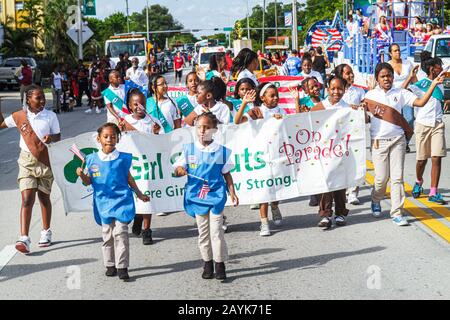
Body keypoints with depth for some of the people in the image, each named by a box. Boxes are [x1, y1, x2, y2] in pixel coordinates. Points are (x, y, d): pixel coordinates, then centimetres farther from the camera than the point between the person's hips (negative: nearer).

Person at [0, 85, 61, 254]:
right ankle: (24, 239, -14)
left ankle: (46, 232, 31)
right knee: (27, 199, -9)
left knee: (44, 198, 13)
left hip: (45, 160, 0)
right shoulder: (19, 116, -1)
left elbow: (58, 137, 1)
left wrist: (51, 137, -21)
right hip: (27, 160, 0)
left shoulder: (50, 116, -5)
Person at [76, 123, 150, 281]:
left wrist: (139, 193, 15)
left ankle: (122, 267, -3)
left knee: (120, 233, -8)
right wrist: (82, 176, -14)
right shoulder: (92, 159, 1)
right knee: (107, 235, 10)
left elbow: (128, 177, 11)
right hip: (103, 202, 2)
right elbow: (88, 181, 7)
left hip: (121, 200, -2)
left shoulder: (123, 158, -1)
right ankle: (110, 265, 23)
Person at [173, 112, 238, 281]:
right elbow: (178, 168, 6)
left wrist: (232, 192, -1)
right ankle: (208, 263, 21)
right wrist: (179, 170, -17)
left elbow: (226, 173, 5)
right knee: (203, 231, 10)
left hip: (216, 194, -2)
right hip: (197, 196, 2)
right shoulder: (189, 150, 2)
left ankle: (220, 264, 6)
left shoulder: (222, 151, -1)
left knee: (216, 231, -4)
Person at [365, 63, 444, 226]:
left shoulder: (400, 93, 5)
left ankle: (397, 213, 5)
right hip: (379, 141, -1)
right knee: (382, 177, 1)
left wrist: (434, 84, -13)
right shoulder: (370, 95, 5)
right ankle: (375, 201, 31)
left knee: (397, 177, -1)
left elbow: (421, 102, -6)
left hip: (398, 140, 1)